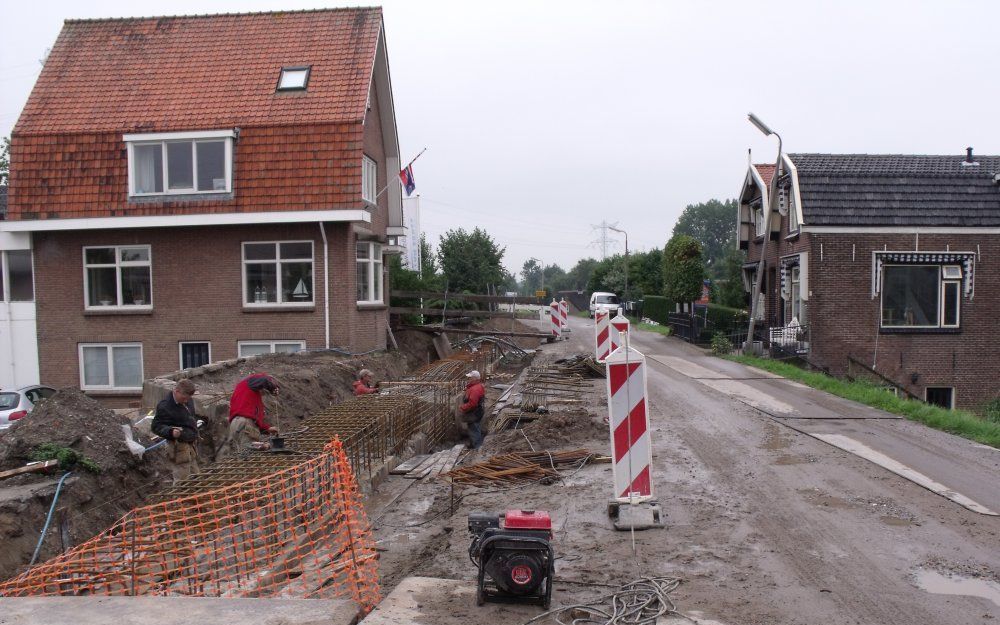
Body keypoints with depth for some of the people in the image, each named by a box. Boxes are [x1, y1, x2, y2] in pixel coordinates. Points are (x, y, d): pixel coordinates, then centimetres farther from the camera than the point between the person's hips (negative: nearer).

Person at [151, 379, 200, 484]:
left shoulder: (186, 401, 7)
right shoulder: (164, 406, -19)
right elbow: (156, 426, -18)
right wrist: (171, 432, -36)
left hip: (190, 444, 9)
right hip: (179, 446, -9)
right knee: (182, 479, -6)